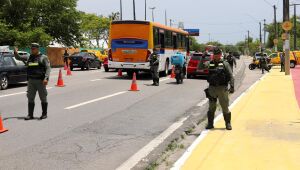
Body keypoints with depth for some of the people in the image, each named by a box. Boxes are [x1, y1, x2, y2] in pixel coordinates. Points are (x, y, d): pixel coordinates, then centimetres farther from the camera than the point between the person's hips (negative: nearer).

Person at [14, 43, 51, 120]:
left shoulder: (43, 57, 2)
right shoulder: (29, 58, 14)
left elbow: (48, 68, -6)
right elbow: (18, 58, 21)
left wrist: (46, 78, -20)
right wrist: (15, 52, -2)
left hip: (40, 81, -4)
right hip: (31, 81, 4)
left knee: (43, 98, 2)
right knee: (30, 98, 3)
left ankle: (44, 114, 11)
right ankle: (30, 115, 7)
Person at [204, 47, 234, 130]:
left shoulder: (225, 64, 1)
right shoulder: (209, 64, 7)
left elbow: (231, 76, -2)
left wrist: (232, 86, -12)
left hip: (222, 88, -2)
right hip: (212, 88, 2)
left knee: (225, 107, 3)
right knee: (211, 108, 10)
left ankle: (228, 123, 16)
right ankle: (210, 124, 20)